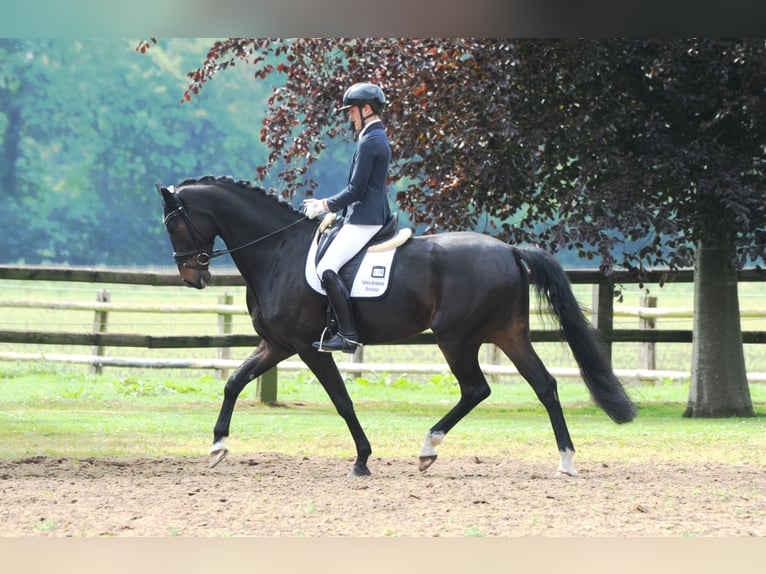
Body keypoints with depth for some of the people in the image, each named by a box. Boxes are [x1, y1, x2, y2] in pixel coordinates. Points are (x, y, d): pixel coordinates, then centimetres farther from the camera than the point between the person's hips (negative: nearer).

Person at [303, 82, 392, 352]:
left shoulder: (369, 141, -15)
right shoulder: (379, 138, 18)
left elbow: (355, 190, -17)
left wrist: (325, 205, -6)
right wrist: (328, 204, 20)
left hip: (364, 220, -11)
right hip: (374, 215, 11)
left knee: (327, 269, -19)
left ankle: (348, 334, -23)